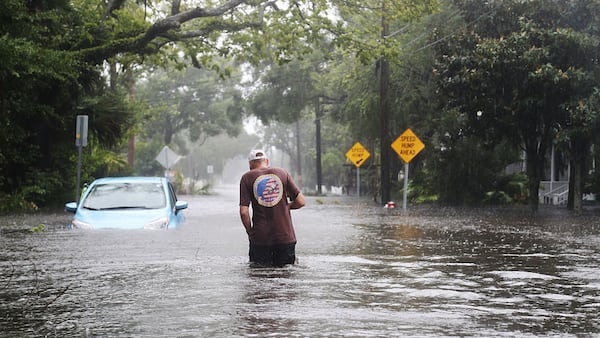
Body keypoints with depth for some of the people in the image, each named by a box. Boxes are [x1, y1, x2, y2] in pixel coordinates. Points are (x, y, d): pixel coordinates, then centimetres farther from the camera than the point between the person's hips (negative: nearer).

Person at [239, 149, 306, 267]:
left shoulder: (247, 178, 1)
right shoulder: (282, 173, 6)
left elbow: (244, 212, -7)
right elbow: (301, 202, 4)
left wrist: (250, 232, 8)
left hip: (260, 237, -1)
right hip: (285, 235, 1)